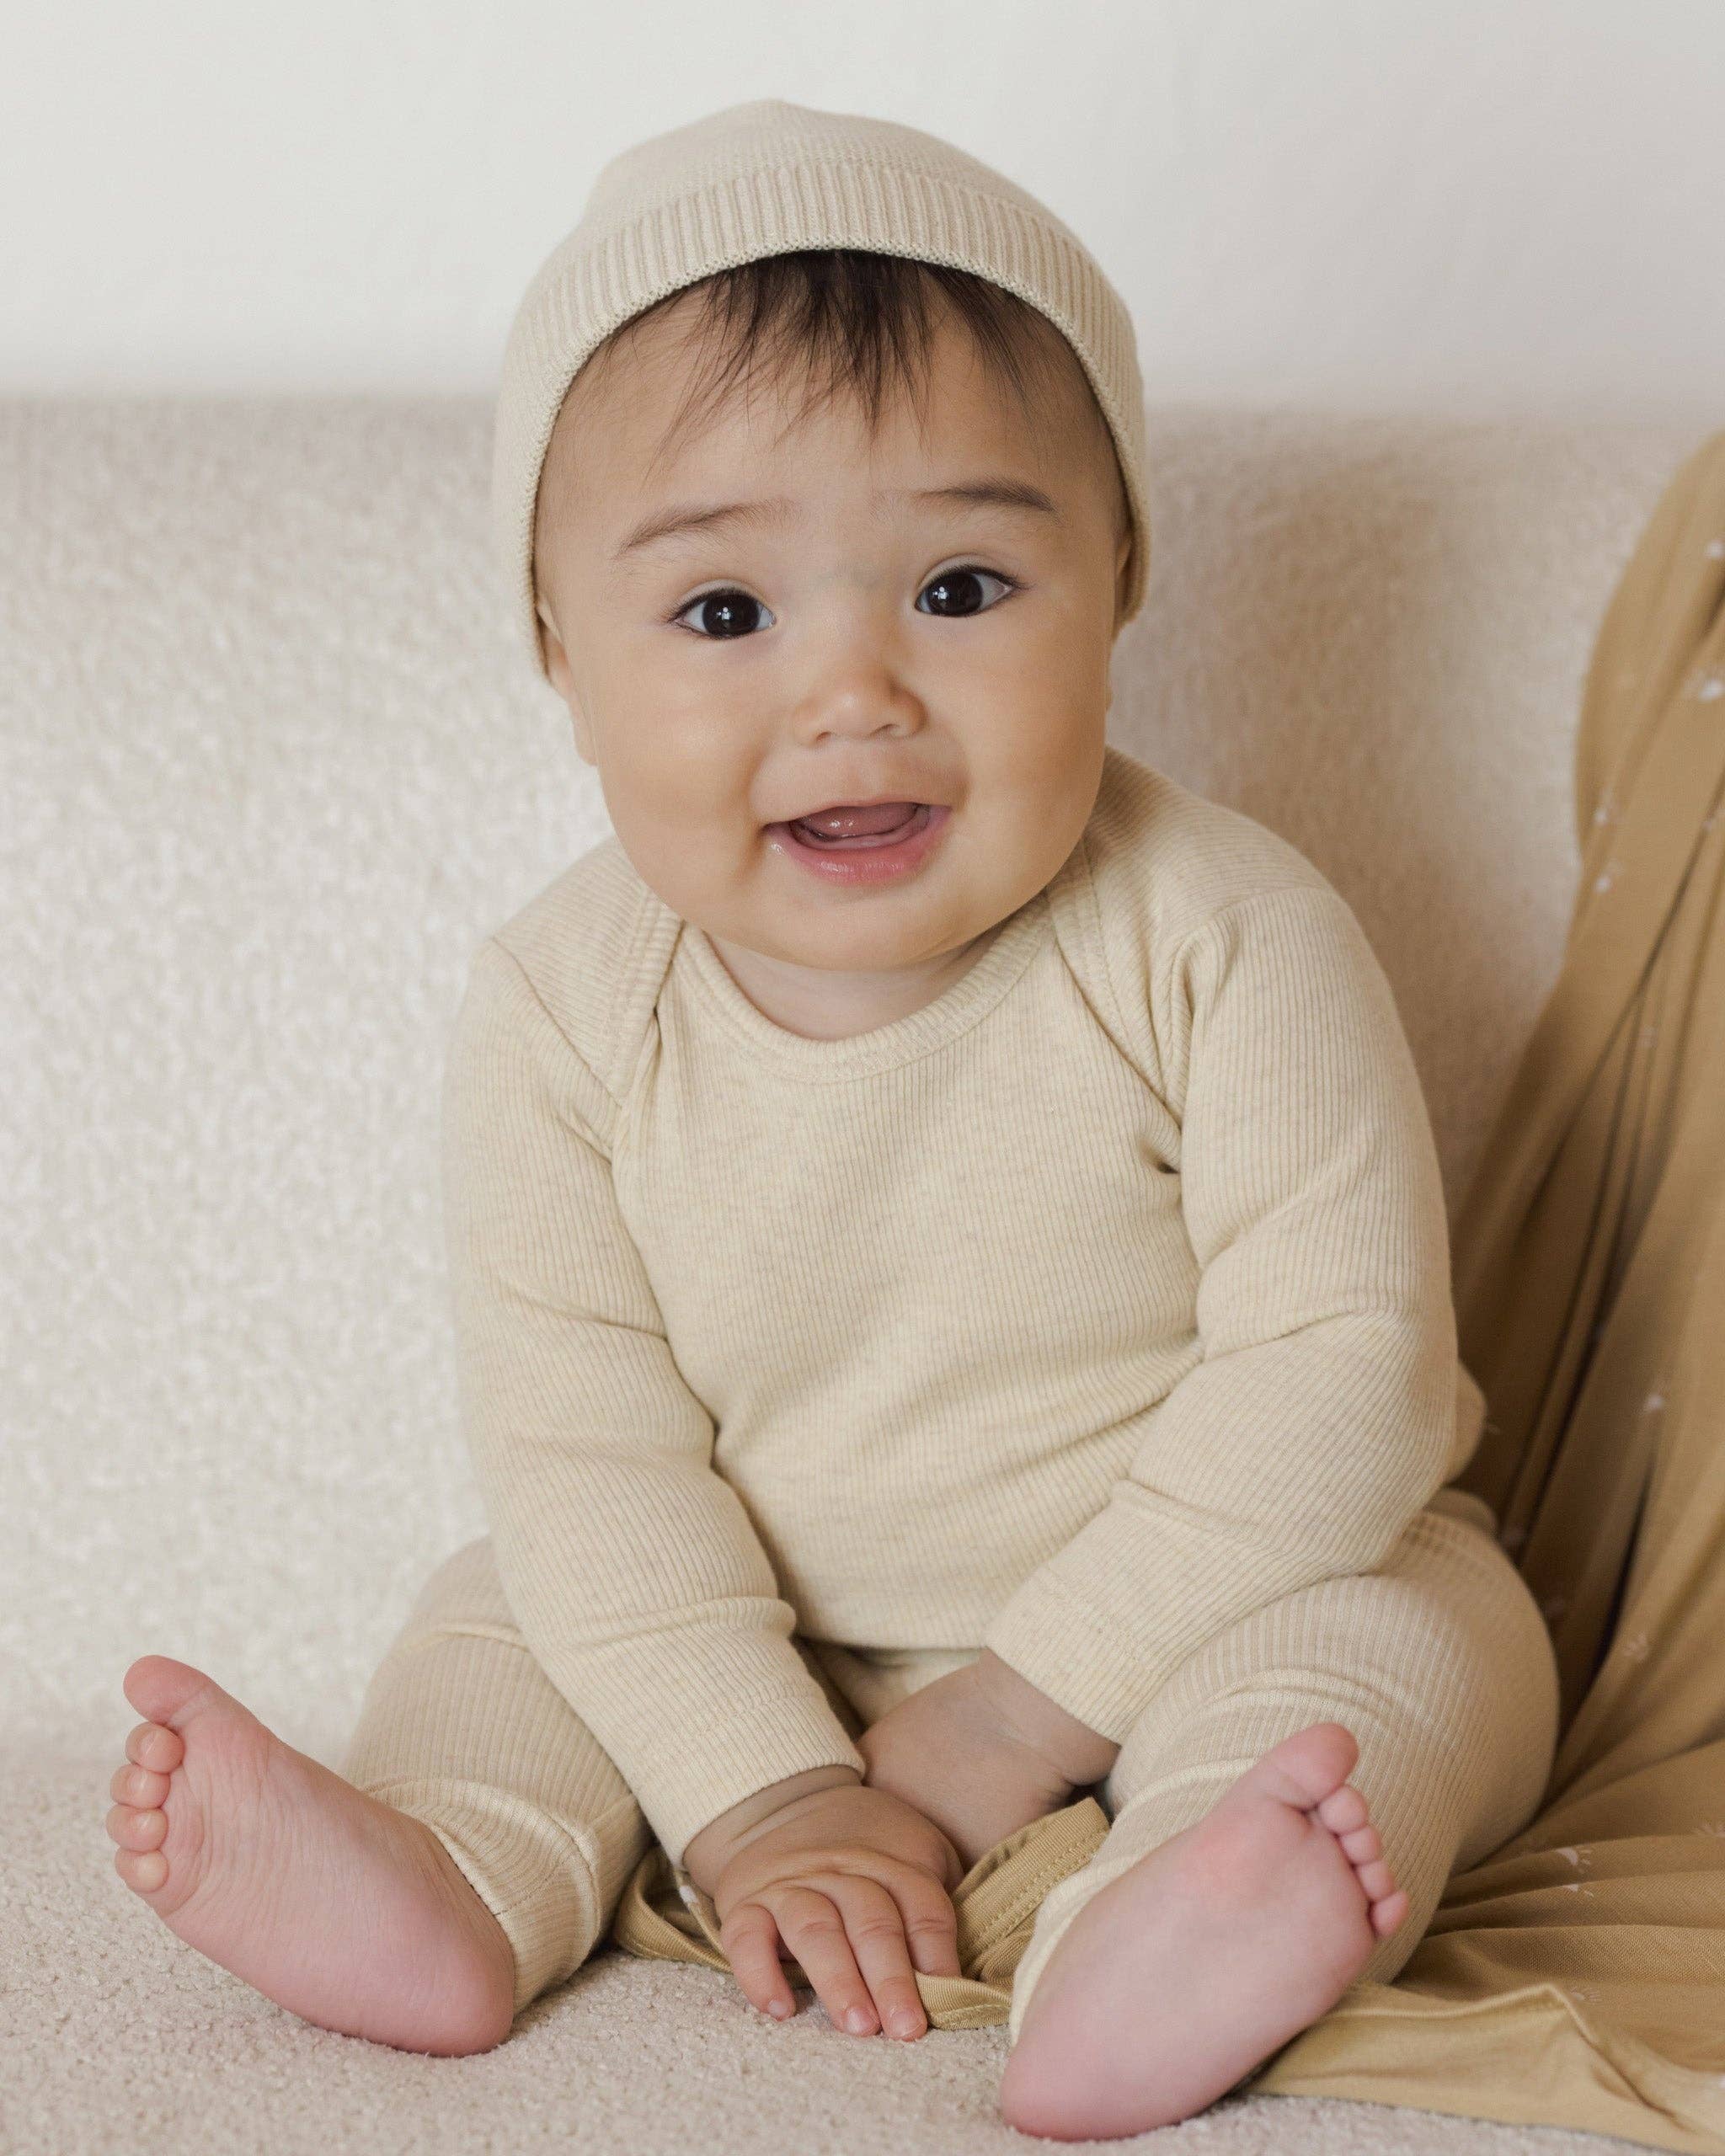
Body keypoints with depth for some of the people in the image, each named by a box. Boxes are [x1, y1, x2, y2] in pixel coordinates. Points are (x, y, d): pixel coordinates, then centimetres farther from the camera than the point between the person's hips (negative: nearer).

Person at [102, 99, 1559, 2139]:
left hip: (1197, 1593, -3)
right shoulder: (558, 1018, -16)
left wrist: (1007, 1720, -23)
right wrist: (759, 1793, -27)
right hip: (762, 1642, 3)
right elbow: (585, 1451, -16)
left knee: (1420, 1634, -27)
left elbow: (1339, 1374, -22)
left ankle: (1142, 1941, -48)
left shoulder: (1224, 942, -23)